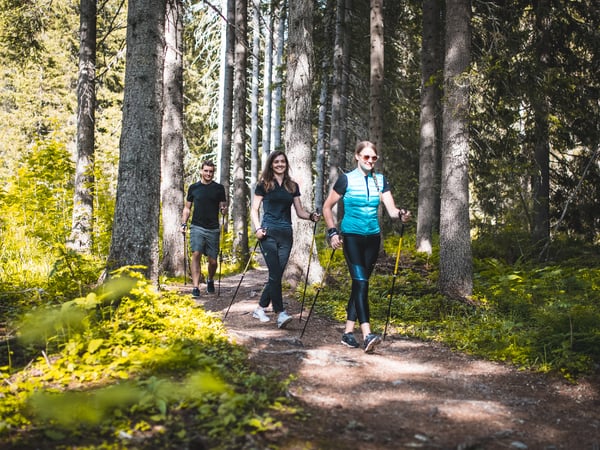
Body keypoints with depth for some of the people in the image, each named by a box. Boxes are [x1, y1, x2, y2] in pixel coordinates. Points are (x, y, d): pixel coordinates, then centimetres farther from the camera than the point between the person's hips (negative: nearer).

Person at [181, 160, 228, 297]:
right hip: (197, 227, -1)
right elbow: (187, 208, 13)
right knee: (196, 254, -18)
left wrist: (224, 210, -14)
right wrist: (183, 224, 1)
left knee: (213, 261, 5)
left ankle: (210, 280, 35)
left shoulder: (219, 188, 6)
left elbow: (223, 207, 9)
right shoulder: (194, 187, 8)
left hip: (213, 229, 1)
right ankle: (195, 287, -16)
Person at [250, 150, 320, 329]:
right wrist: (258, 228, -11)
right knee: (275, 274, -13)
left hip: (286, 234, 4)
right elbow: (254, 209, 4)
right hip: (269, 233, -4)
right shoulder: (263, 185, 4)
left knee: (276, 274, 4)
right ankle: (280, 313, -14)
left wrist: (311, 216, -6)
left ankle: (260, 309, 18)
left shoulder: (293, 186, 14)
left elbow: (299, 211, 13)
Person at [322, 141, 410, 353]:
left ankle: (348, 332, 15)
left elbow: (391, 209, -4)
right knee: (361, 282, -16)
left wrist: (401, 215, -26)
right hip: (352, 237, -4)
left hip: (373, 237, 4)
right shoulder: (346, 179, -4)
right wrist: (333, 232, -9)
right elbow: (327, 207, 1)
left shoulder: (381, 180, 6)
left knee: (360, 283, 7)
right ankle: (367, 334, -24)